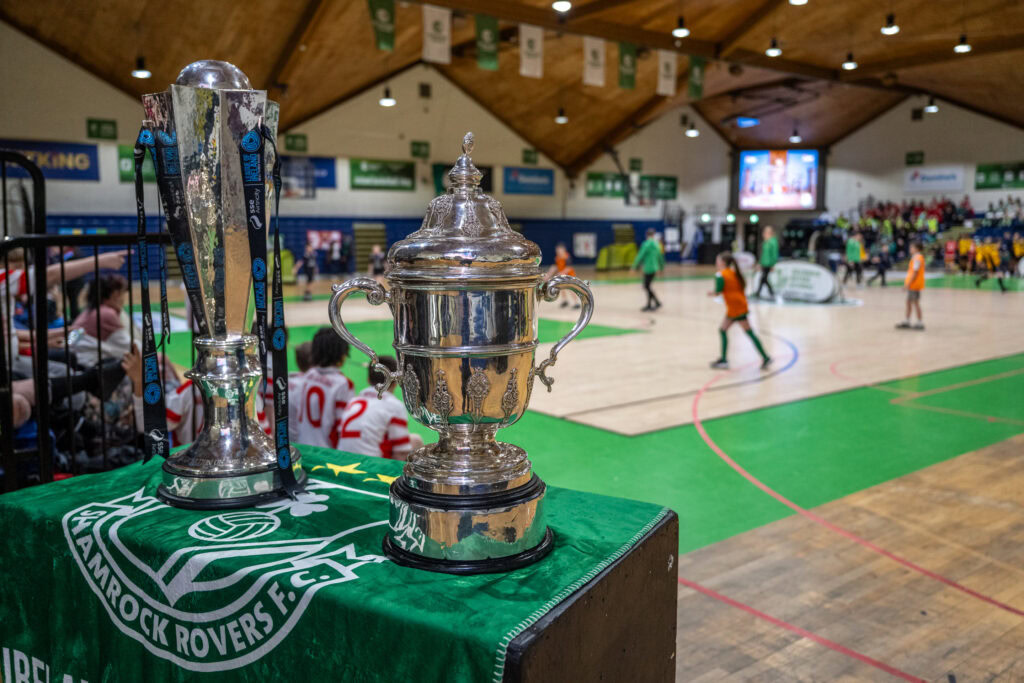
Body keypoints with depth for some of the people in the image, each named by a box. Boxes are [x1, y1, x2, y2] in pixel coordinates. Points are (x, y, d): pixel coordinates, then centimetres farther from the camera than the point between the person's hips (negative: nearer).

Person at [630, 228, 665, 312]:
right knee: (647, 286, 12)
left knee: (646, 287, -2)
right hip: (654, 268, 8)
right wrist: (661, 267, 30)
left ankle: (657, 303, -2)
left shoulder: (646, 244, -13)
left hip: (648, 268, -8)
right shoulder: (656, 244, 9)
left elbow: (640, 256, -14)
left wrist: (634, 267, -10)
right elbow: (660, 256, 18)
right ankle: (649, 305, 13)